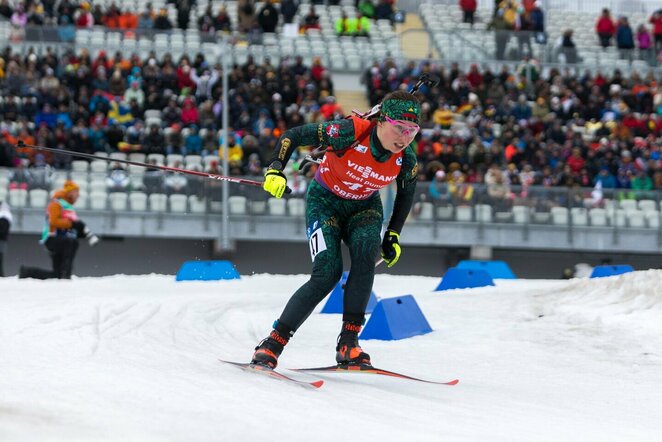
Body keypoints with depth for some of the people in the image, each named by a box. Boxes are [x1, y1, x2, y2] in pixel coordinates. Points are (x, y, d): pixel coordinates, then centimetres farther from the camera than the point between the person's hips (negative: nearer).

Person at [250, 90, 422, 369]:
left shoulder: (406, 160, -18)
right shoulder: (351, 133, -31)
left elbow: (406, 193, 4)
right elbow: (293, 136, -23)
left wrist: (393, 236, 3)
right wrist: (275, 170, -36)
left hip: (365, 207, 3)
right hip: (325, 200, -3)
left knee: (365, 256, -29)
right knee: (327, 273, -21)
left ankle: (348, 342, -23)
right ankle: (272, 343, -11)